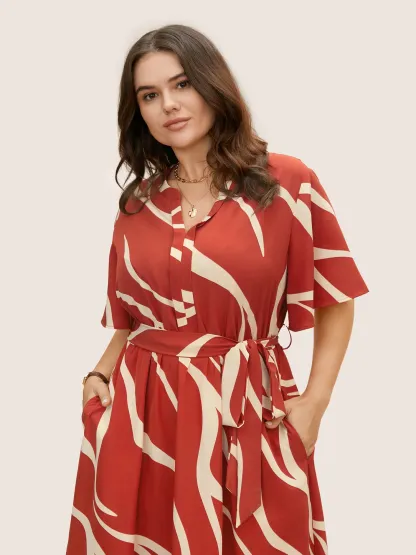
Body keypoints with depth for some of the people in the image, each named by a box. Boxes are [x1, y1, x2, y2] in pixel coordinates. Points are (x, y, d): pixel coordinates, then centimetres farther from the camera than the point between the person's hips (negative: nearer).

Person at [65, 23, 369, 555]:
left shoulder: (287, 183, -4)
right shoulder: (137, 202, 8)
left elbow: (335, 302, 1)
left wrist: (314, 402, -7)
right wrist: (100, 375, 1)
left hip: (248, 416, -3)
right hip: (140, 412, 3)